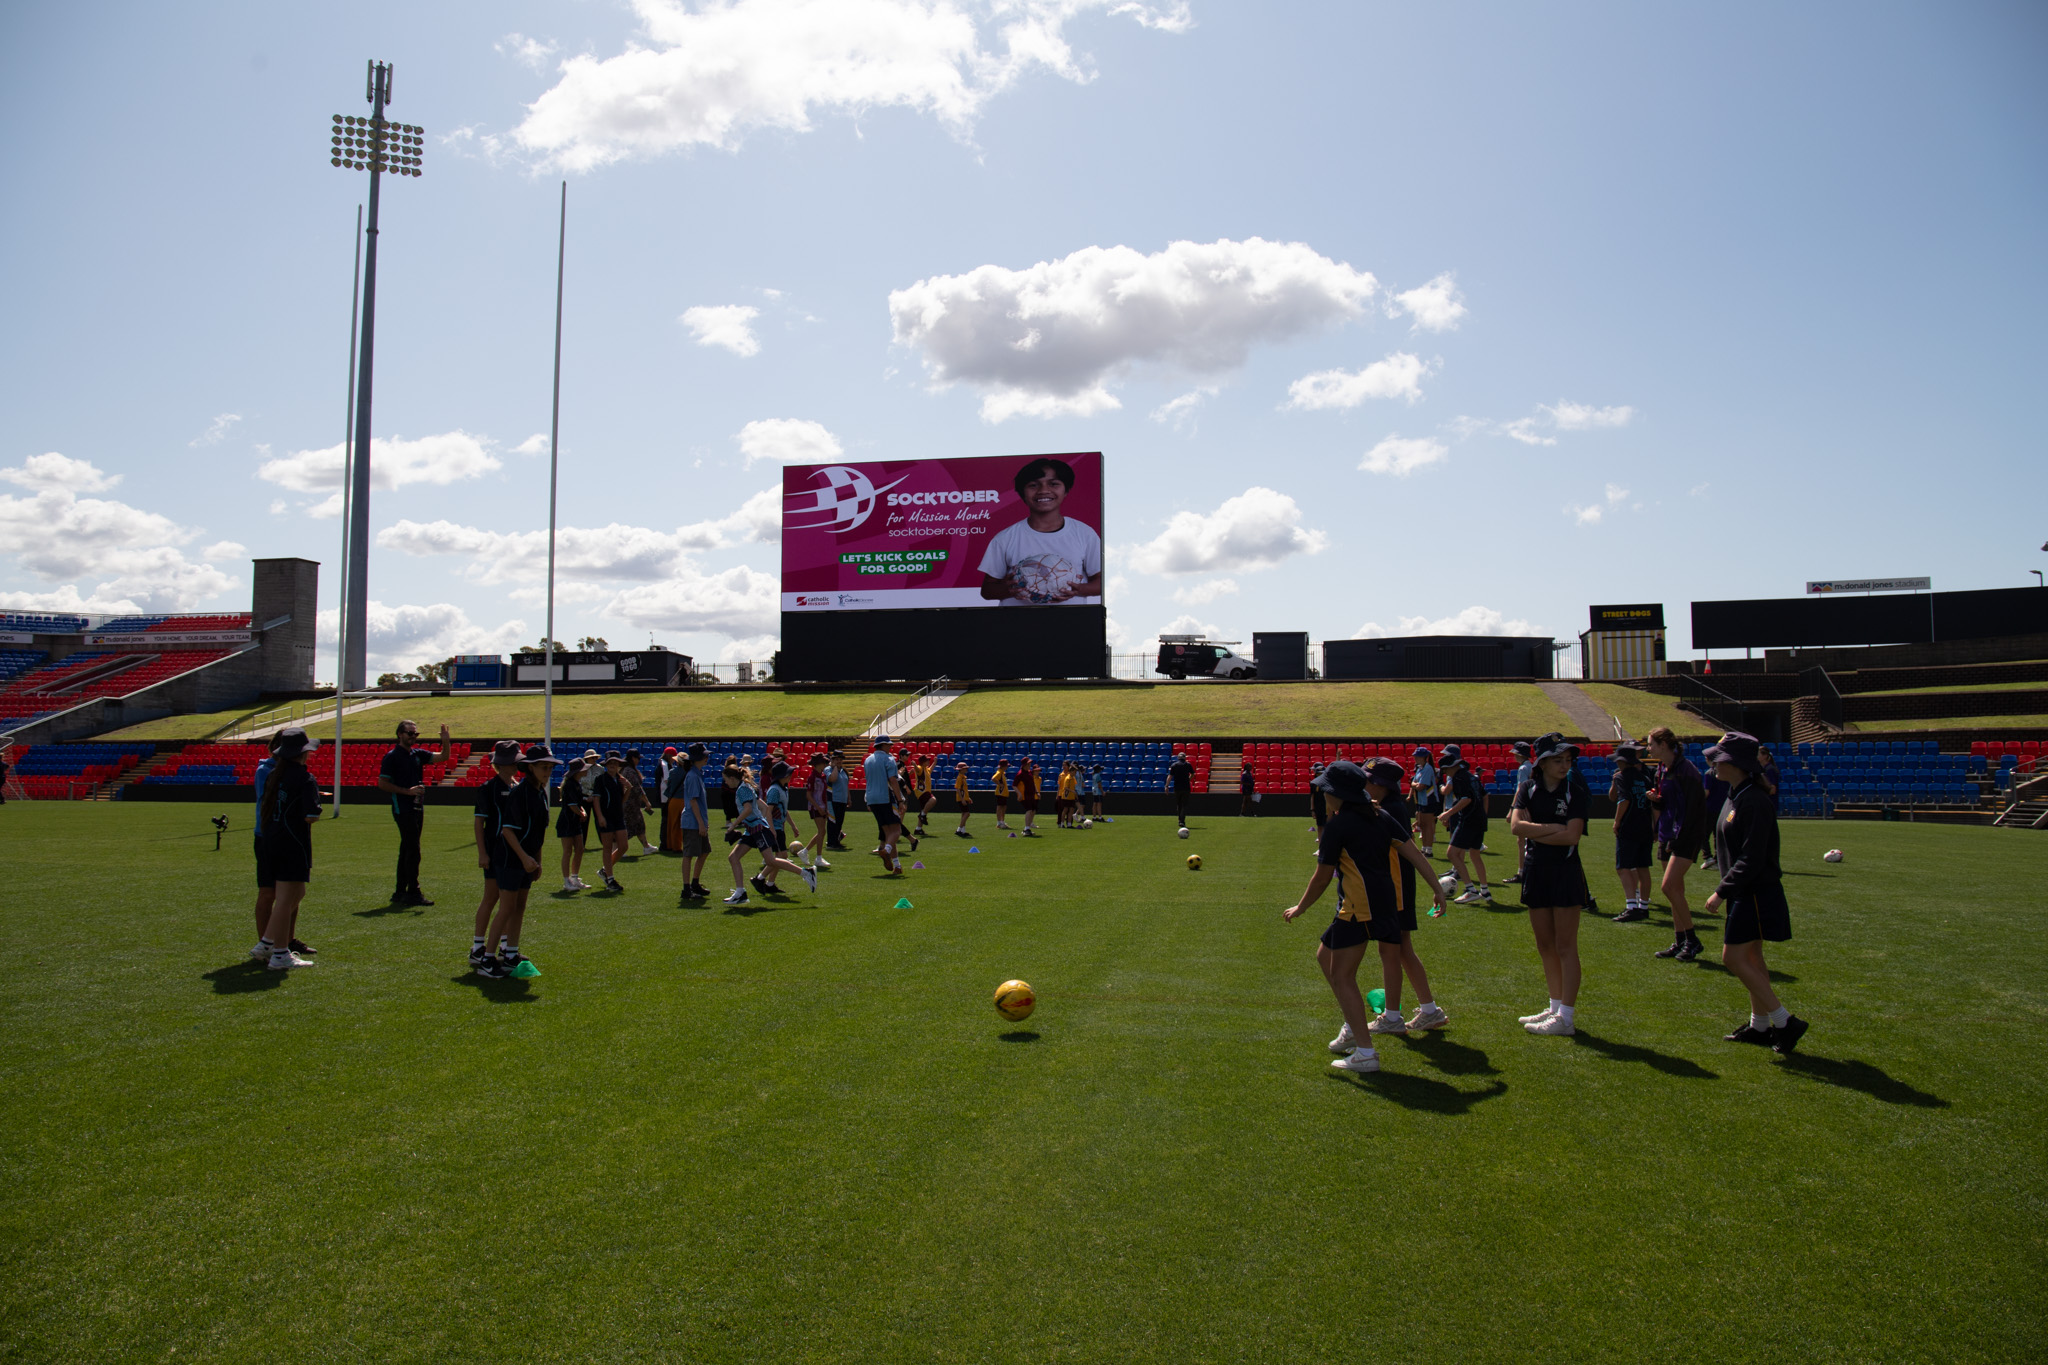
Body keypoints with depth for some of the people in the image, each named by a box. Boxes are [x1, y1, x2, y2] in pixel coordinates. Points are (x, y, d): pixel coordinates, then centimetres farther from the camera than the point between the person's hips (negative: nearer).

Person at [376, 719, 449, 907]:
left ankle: (400, 893, 18)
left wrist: (445, 741, -5)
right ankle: (413, 893, -8)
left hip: (417, 808, 8)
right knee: (412, 850, -10)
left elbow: (443, 757, 14)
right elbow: (382, 783, -10)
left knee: (407, 851, 12)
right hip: (403, 809, -8)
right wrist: (407, 791, -16)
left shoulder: (417, 754, 13)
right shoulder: (392, 756, -7)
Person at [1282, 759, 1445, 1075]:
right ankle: (1352, 1027, 24)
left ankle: (1365, 1053, -8)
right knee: (1325, 955, 21)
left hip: (1359, 907, -9)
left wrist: (1299, 908, 8)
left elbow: (1322, 878, -5)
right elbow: (1413, 853, 8)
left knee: (1342, 977, -5)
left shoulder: (1338, 824, -9)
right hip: (1384, 902, 9)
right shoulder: (1378, 816, 12)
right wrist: (1437, 888, 13)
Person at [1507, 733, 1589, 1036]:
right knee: (1545, 946, 12)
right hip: (1536, 871, 5)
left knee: (1565, 947, -3)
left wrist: (1532, 831, -10)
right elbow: (1516, 825, -9)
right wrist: (1554, 827, -15)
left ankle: (1567, 1017, 0)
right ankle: (1556, 1007, 23)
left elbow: (1572, 835, -16)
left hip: (1566, 872, -5)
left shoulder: (1574, 792, -5)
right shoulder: (1528, 789, 5)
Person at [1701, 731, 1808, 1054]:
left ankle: (1785, 1021, -1)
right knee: (1751, 959, 16)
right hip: (1745, 893, 10)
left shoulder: (1755, 802, -22)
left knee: (1734, 958, -8)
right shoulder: (1736, 796, 9)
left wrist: (1721, 892, -21)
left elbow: (1751, 860, -25)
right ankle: (1760, 1025, 26)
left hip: (1757, 894, -10)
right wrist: (1727, 890, 18)